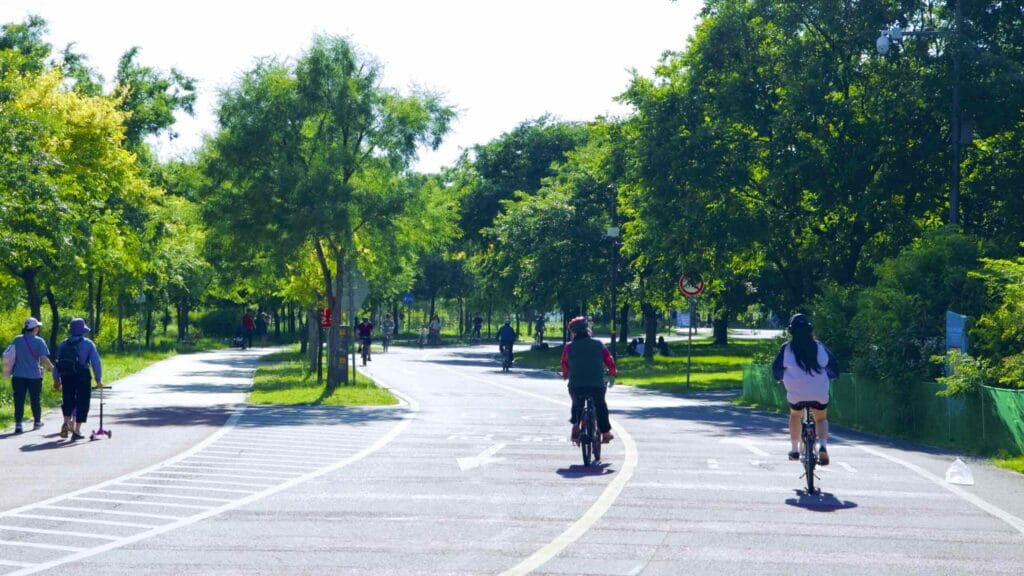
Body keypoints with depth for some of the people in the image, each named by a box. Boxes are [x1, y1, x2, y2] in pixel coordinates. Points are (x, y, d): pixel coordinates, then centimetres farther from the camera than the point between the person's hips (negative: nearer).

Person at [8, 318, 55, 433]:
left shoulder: (17, 340, 2)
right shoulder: (39, 341, -9)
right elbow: (44, 358, -15)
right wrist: (52, 367, -2)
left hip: (18, 375, 2)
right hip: (34, 375, -2)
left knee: (19, 401, 2)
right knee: (35, 400, 14)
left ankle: (18, 425, -6)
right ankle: (37, 422, 28)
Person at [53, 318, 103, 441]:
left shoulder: (63, 344, 9)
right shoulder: (88, 344, 0)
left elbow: (57, 363, 10)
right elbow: (96, 362, -5)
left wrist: (56, 380, 17)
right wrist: (98, 380, -1)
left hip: (66, 377, 3)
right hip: (83, 377, -3)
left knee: (68, 401, 15)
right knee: (82, 403, 5)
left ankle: (67, 421, -10)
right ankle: (77, 431, 2)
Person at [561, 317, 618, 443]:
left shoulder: (569, 347, 2)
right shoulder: (598, 344, 2)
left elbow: (564, 364, 14)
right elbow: (609, 360, 8)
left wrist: (565, 374, 36)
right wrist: (613, 371, 29)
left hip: (576, 386, 0)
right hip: (597, 385, 0)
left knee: (577, 405, 29)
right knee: (600, 405, 27)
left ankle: (575, 426, 9)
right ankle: (605, 432, 23)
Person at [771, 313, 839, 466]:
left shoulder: (786, 349, -4)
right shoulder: (820, 347, 0)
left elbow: (776, 372, 3)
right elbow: (834, 370, 5)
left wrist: (785, 376, 24)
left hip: (796, 394, 0)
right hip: (820, 394, 0)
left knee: (795, 416, 29)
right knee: (821, 419, 22)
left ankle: (794, 449, 29)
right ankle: (822, 446, -4)